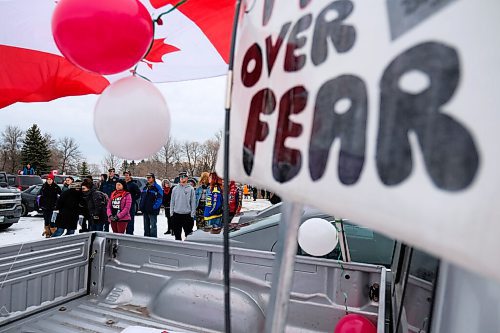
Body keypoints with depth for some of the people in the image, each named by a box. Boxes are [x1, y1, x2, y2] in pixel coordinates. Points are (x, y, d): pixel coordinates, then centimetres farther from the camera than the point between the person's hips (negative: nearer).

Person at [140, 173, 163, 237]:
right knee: (146, 226, 16)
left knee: (153, 226, -4)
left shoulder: (157, 187, -8)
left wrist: (154, 207, -20)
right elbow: (142, 197, 21)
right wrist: (142, 206, 9)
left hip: (152, 211, -7)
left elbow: (159, 199, -14)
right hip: (145, 210, 7)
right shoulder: (145, 187, 15)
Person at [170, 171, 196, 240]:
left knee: (188, 233, 3)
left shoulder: (190, 189, -2)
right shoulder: (175, 189, 7)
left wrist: (192, 214, -7)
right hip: (176, 215, 3)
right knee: (177, 234, 12)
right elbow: (172, 202, 9)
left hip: (187, 215, -3)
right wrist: (171, 213, 4)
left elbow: (193, 202, -3)